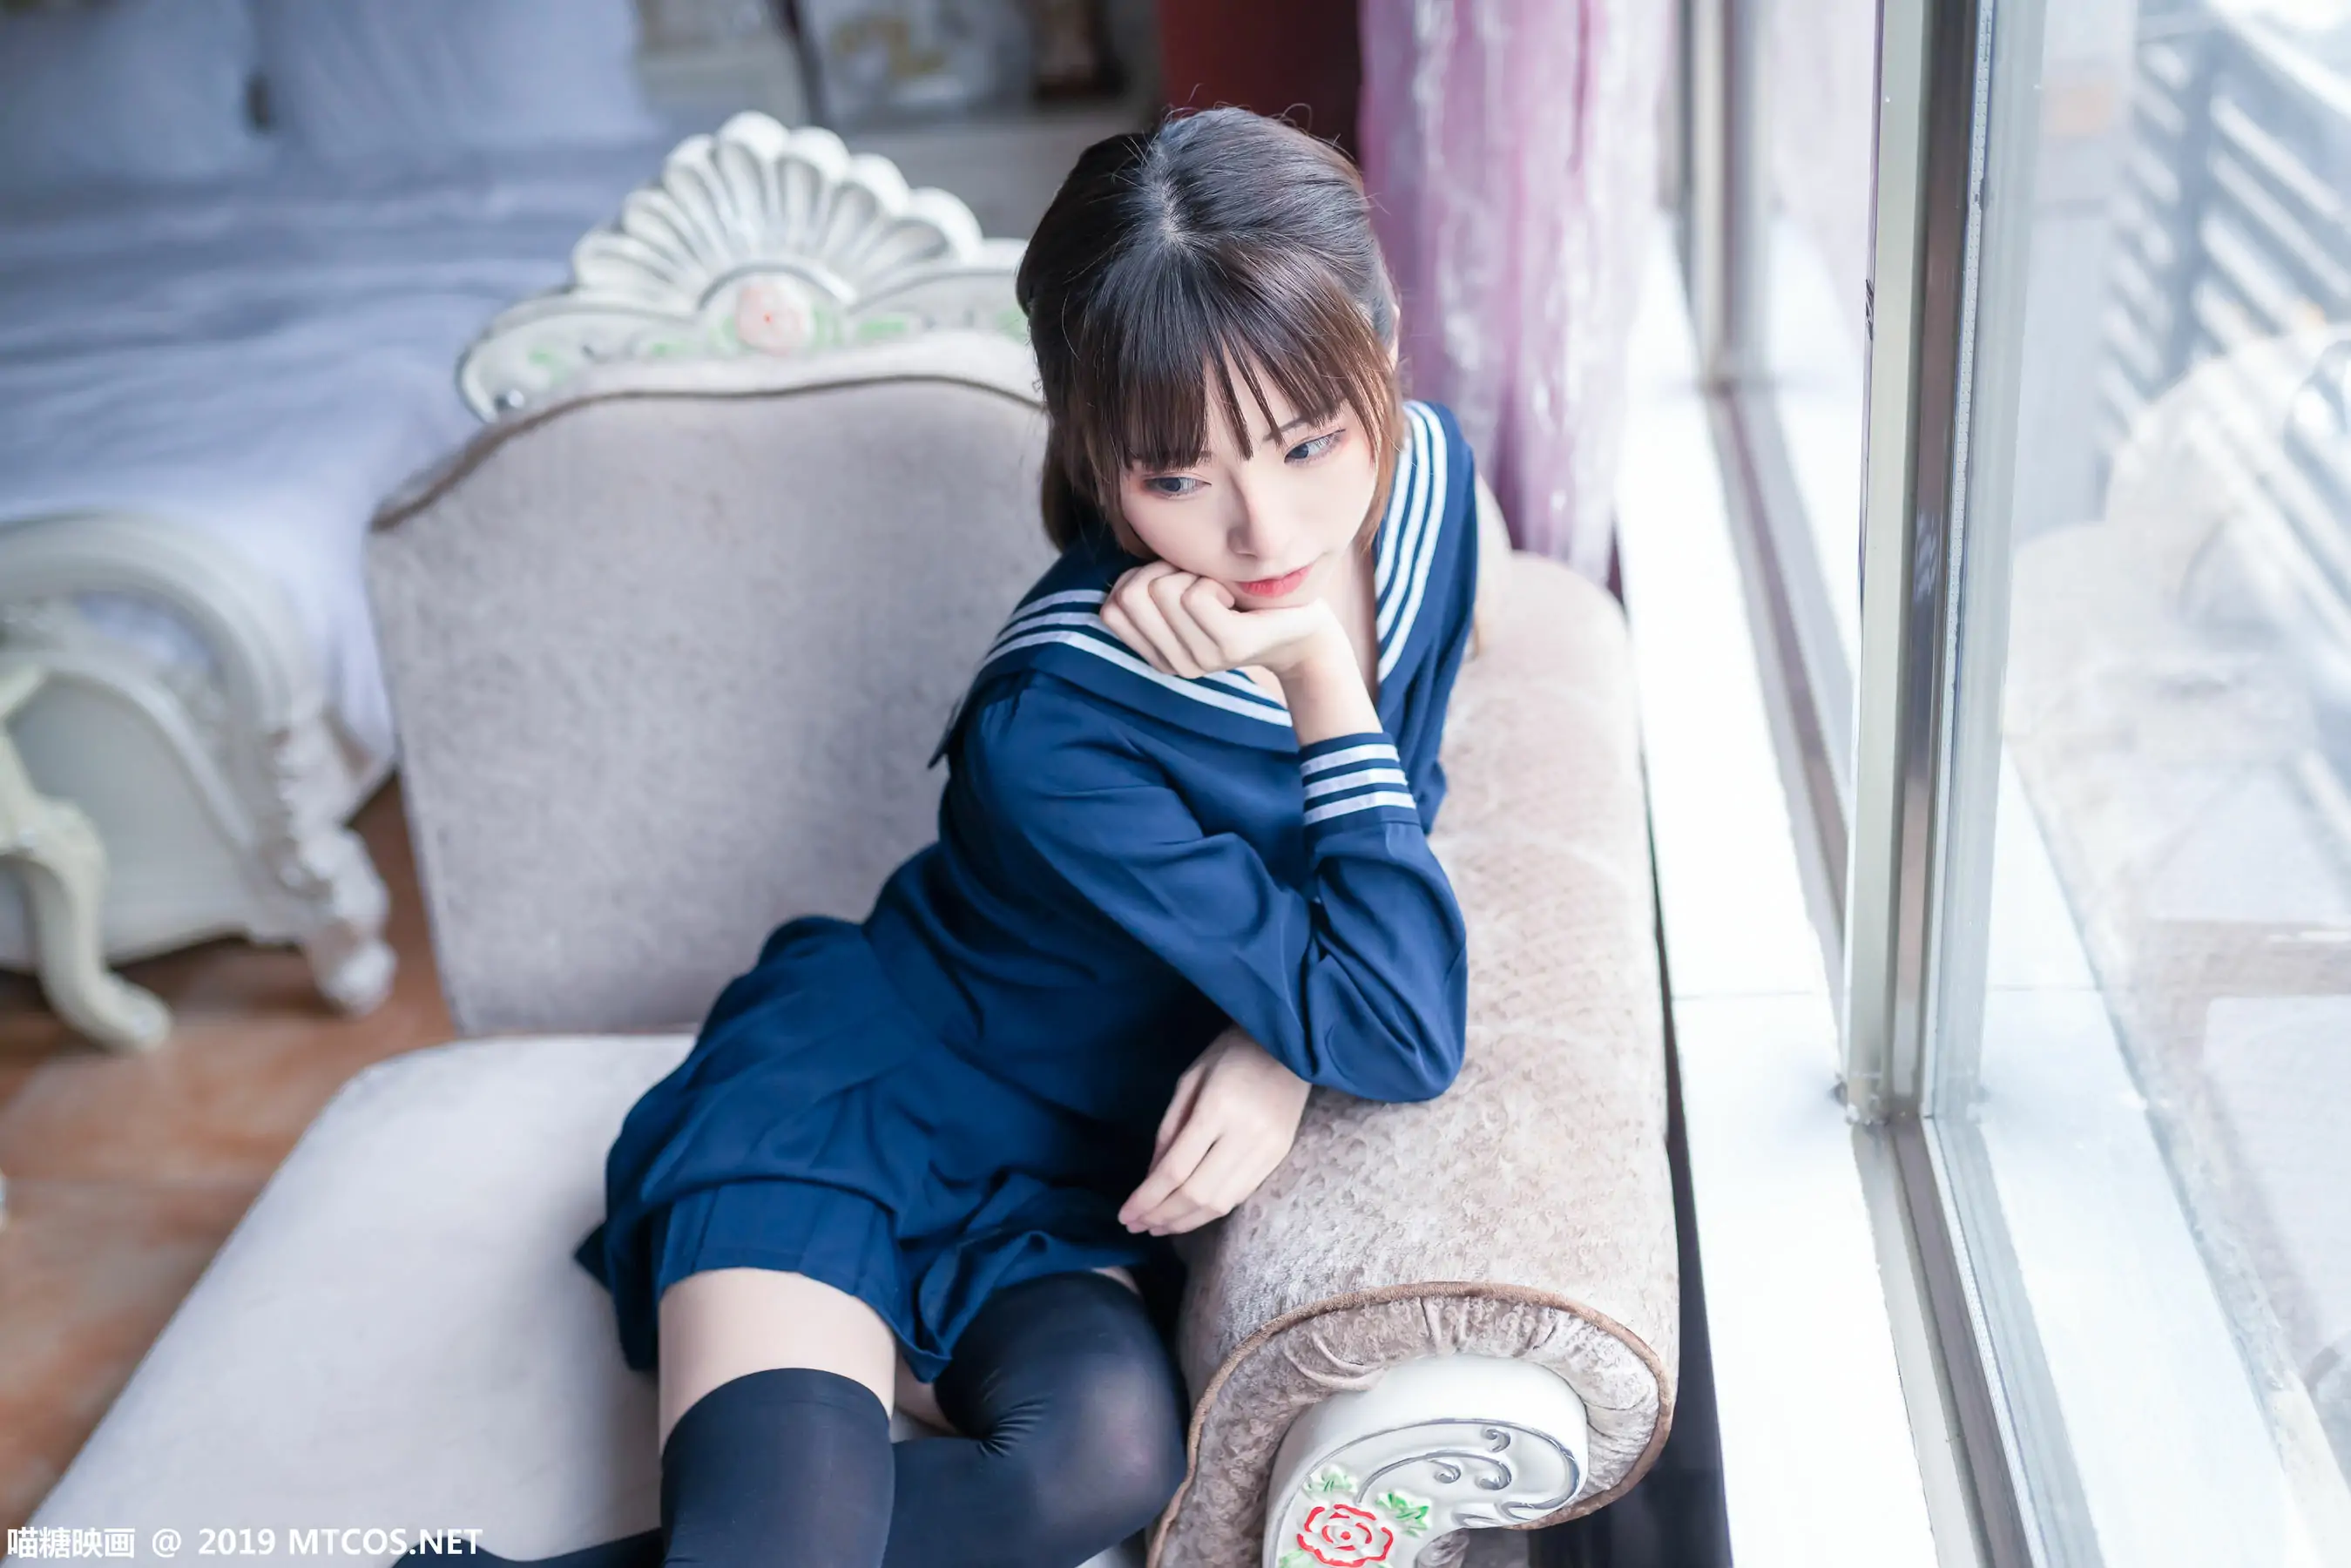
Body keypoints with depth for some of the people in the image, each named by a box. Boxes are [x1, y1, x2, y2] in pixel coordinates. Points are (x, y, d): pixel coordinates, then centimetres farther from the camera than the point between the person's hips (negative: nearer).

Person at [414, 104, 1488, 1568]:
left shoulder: (1426, 476, -11)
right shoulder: (1051, 733, -30)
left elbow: (1400, 793, 6)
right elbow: (1401, 1039, -25)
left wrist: (1284, 1045, -13)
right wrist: (1324, 679, -29)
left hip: (1064, 1171, 6)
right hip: (851, 1112, -5)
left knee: (1111, 1450, -27)